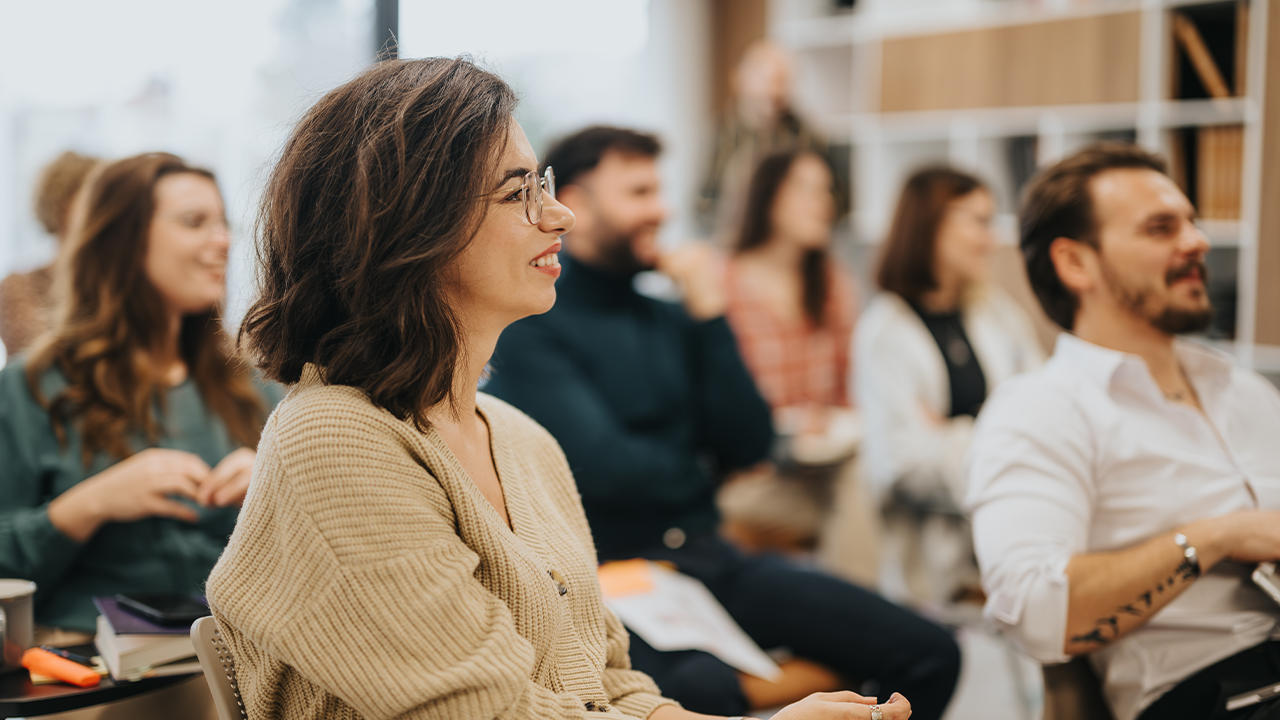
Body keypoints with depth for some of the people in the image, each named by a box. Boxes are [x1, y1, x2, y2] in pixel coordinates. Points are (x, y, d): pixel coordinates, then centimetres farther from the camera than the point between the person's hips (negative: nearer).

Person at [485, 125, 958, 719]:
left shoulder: (670, 319, 16)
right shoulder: (530, 328, -4)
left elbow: (749, 446, 8)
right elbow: (605, 467, -13)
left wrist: (710, 315, 2)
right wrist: (702, 478, 5)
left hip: (708, 558, 7)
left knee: (929, 655, -7)